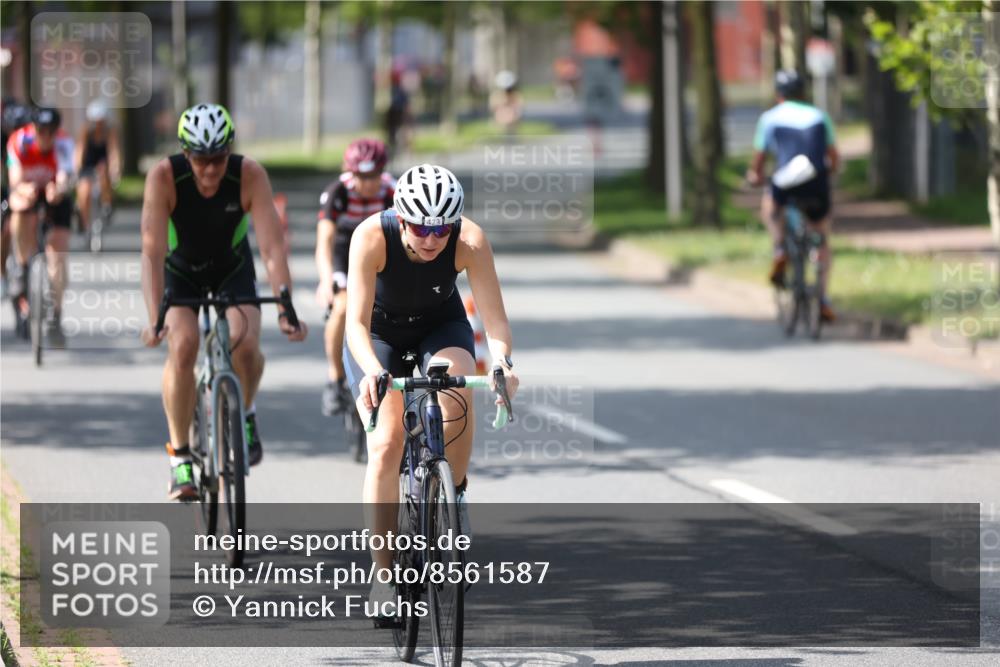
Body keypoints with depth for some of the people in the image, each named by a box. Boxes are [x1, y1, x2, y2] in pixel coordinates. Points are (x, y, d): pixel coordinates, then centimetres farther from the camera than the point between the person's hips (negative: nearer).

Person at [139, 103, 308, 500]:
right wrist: (154, 318, -46)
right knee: (182, 346, -26)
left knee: (245, 342, -24)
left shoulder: (250, 176, -28)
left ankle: (243, 414, 9)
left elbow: (272, 248, -32)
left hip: (233, 269, 1)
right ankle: (179, 457, -14)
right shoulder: (164, 177, -30)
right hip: (181, 271, -1)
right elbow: (152, 252, -35)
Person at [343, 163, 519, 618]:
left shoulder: (469, 241, -29)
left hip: (441, 328, 1)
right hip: (379, 333, -1)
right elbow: (357, 322, -36)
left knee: (456, 386, -33)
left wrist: (503, 363, -51)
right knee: (386, 445, -19)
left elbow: (494, 317, -30)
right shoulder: (372, 237, -32)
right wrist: (372, 371, -55)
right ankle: (384, 571, -11)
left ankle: (454, 491, -9)